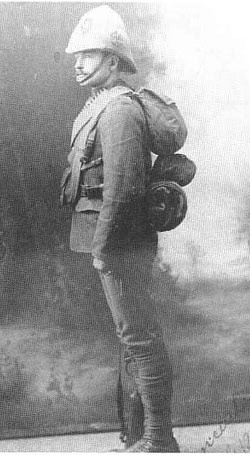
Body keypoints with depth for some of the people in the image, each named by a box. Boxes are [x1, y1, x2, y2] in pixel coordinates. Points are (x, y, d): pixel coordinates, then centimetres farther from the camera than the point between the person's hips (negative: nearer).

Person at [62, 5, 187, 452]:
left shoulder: (118, 109, -17)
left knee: (139, 337, -3)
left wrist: (101, 248, -19)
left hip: (119, 245, -11)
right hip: (124, 242, 11)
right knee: (140, 334, 16)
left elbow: (122, 187, -24)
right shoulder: (103, 104, 15)